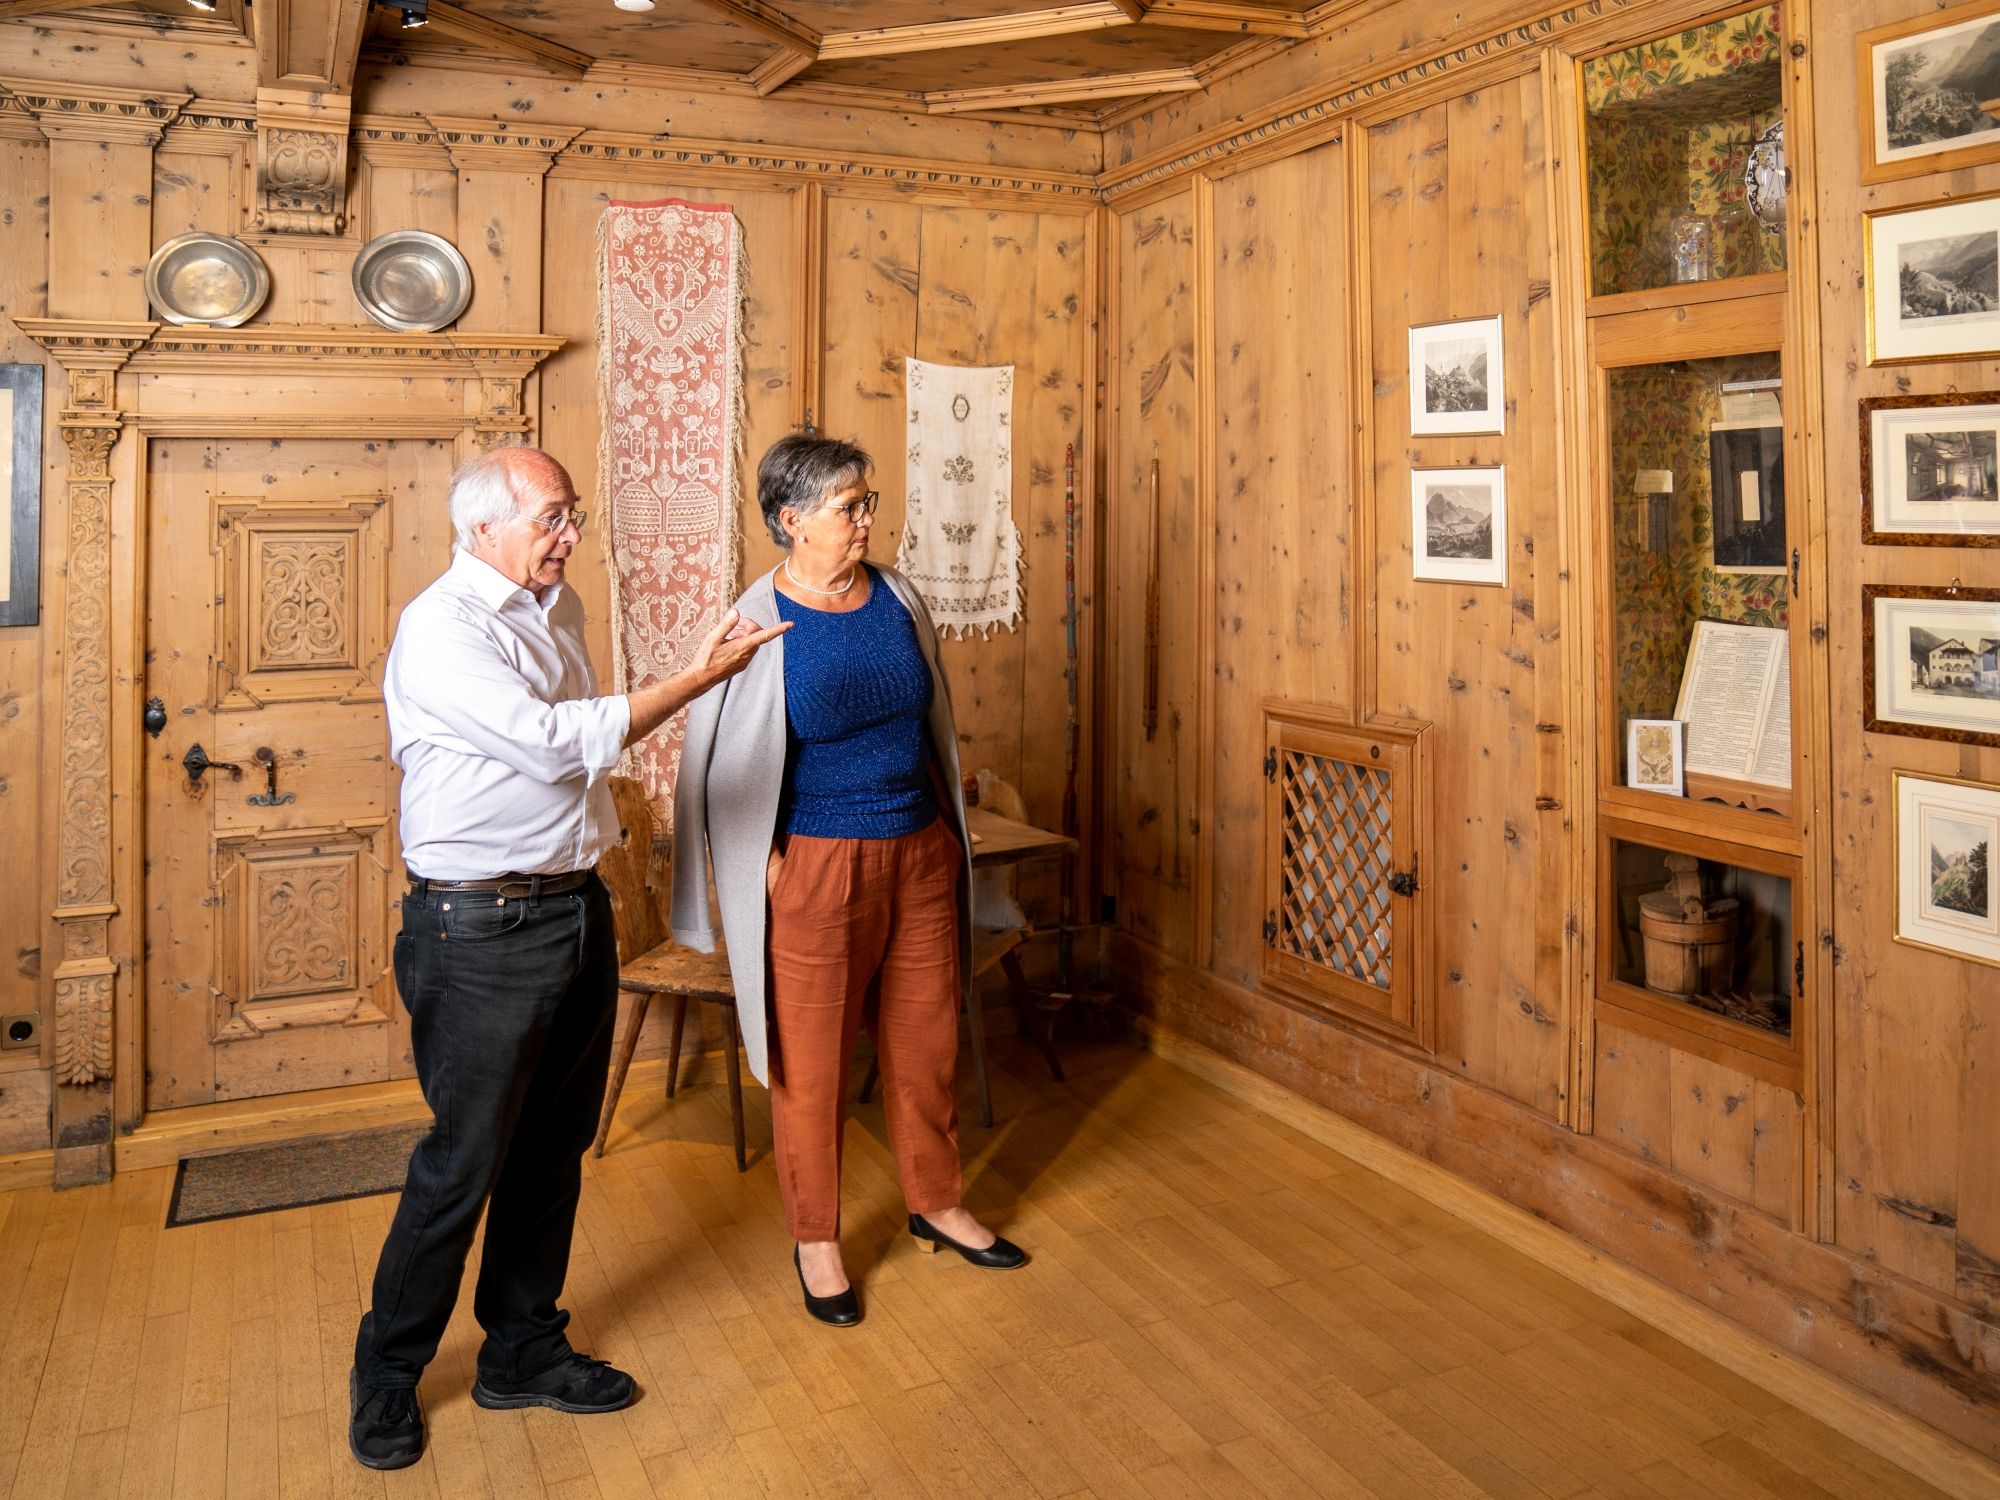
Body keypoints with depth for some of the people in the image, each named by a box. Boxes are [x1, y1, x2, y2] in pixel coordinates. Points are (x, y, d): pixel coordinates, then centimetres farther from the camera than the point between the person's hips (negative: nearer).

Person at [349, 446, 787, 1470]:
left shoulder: (558, 607, 11)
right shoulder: (440, 630, -16)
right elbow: (557, 742, -24)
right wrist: (700, 676, -22)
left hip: (578, 910, 8)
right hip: (483, 931, -8)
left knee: (552, 1150, 15)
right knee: (461, 1164, 2)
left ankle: (523, 1348, 32)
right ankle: (386, 1375, 24)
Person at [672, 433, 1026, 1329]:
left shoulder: (895, 597, 3)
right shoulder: (762, 624, -12)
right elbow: (723, 763, -8)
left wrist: (946, 826, 14)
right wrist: (763, 866, -11)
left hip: (920, 855, 5)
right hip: (819, 865, -5)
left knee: (926, 1041, 16)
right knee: (812, 1062, 8)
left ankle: (936, 1204, 37)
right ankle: (816, 1239, 27)